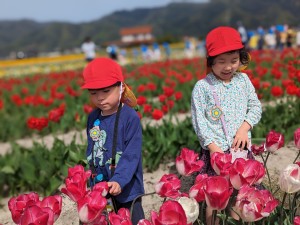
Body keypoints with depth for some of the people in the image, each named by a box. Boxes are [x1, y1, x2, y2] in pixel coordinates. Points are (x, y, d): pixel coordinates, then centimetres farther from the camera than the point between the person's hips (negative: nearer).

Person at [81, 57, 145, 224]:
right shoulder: (93, 118, 3)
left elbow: (132, 154, -20)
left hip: (126, 188, -5)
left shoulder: (130, 117, -15)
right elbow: (91, 150, 12)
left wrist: (119, 181, -29)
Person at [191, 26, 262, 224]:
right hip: (216, 149, -3)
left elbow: (256, 106, 8)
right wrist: (212, 146, -16)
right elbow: (199, 120, -8)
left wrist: (245, 127, -9)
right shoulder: (202, 87, -7)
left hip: (242, 147, 4)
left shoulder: (243, 80, 5)